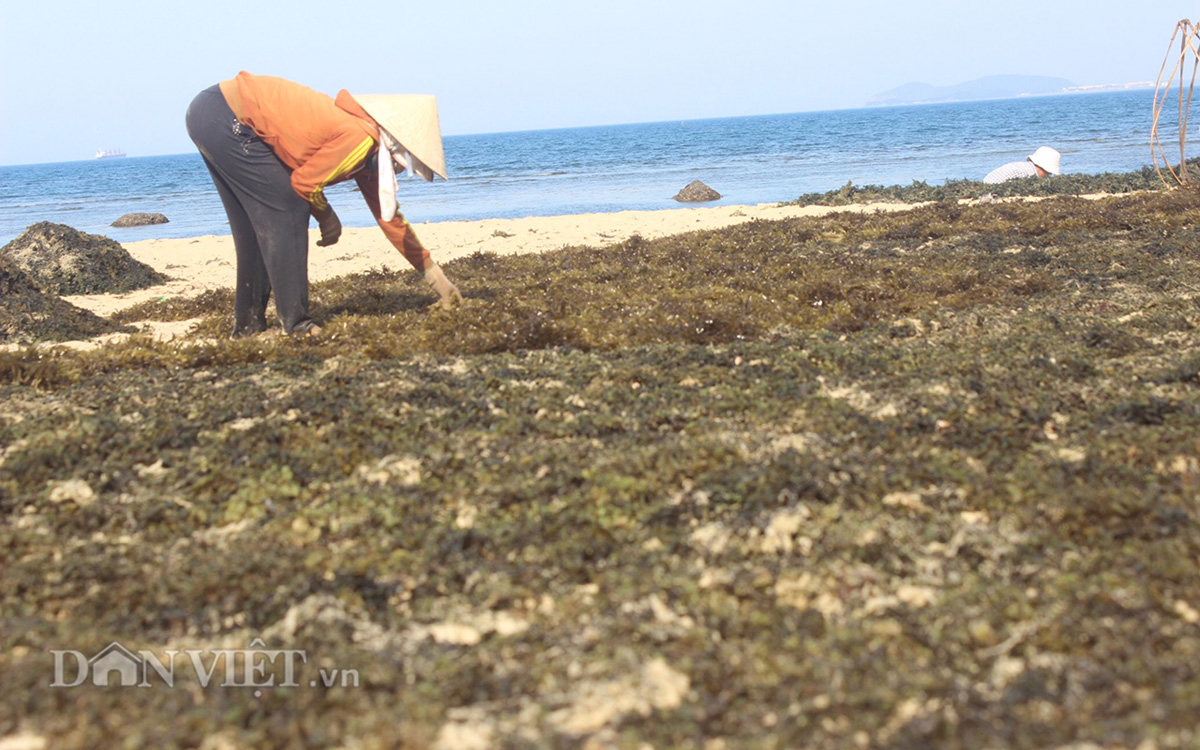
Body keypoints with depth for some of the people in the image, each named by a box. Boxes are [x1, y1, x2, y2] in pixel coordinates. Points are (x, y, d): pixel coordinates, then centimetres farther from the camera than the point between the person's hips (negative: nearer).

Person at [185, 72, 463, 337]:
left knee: (255, 227, 15)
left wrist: (434, 276, 22)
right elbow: (304, 182, -12)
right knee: (288, 213, -7)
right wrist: (327, 217, 7)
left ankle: (247, 324, 23)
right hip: (226, 119, -10)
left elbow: (390, 217, 19)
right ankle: (296, 322, -3)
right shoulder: (360, 139, -17)